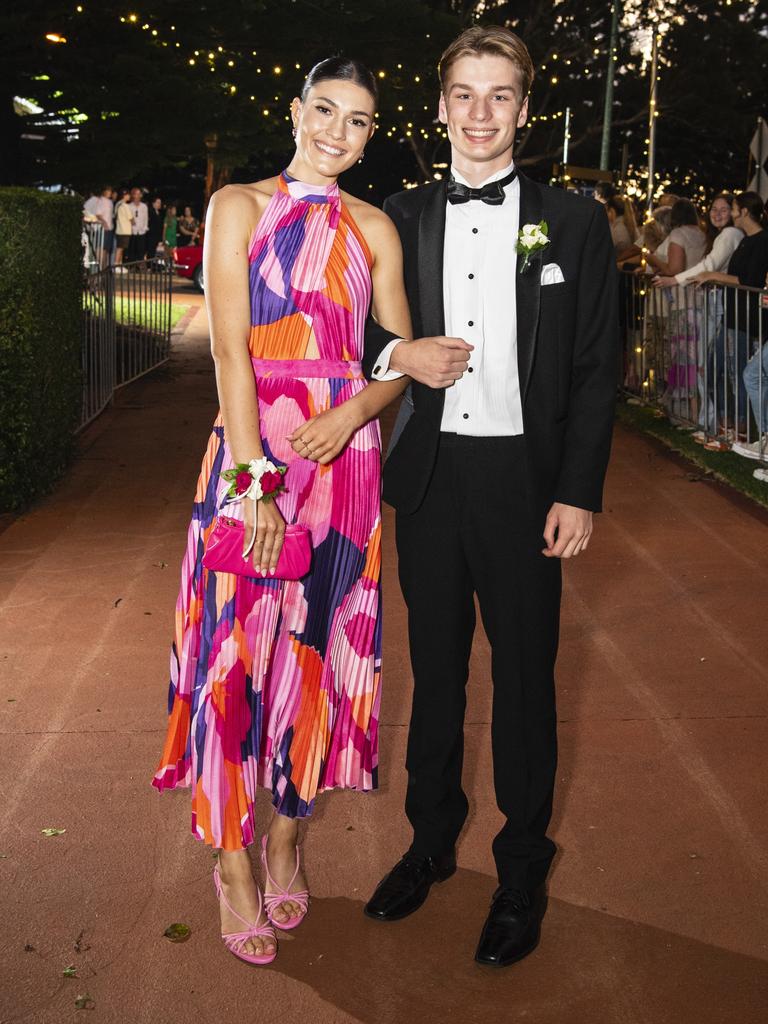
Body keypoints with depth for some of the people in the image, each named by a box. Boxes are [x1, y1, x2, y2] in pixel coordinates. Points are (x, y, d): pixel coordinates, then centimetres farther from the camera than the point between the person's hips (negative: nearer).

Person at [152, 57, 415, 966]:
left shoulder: (374, 229, 10)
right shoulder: (239, 206, 3)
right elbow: (230, 347, -7)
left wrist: (355, 410, -12)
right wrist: (252, 475, -16)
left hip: (343, 451, 3)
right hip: (252, 447, -2)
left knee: (316, 644, 8)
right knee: (237, 648, -1)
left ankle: (286, 838, 25)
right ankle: (233, 863, 14)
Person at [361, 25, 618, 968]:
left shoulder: (573, 221, 0)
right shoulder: (401, 217, 7)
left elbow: (596, 370, -1)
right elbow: (358, 332, 13)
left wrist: (578, 494, -8)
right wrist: (398, 355, -10)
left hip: (524, 482, -2)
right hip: (429, 477, 3)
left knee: (524, 678, 6)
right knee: (435, 669, 15)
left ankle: (522, 870, 23)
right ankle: (431, 839, 33)